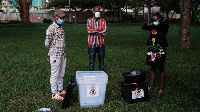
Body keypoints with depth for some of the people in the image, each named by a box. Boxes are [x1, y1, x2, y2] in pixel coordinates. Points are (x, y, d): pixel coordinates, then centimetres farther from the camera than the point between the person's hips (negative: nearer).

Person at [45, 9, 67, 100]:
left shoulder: (61, 28, 13)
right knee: (55, 75, 0)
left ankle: (60, 90, 28)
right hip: (55, 56, -8)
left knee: (61, 74, 16)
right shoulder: (51, 28, -13)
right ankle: (54, 94, 8)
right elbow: (47, 44, -10)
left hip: (63, 55, 8)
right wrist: (54, 50, 3)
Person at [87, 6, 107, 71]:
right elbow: (89, 30, -10)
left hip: (101, 44, 1)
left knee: (101, 62, 8)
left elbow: (104, 32, -9)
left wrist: (94, 32, -9)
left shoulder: (103, 21, 5)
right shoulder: (89, 20, 6)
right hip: (92, 44, -1)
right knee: (91, 62, 0)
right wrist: (99, 30, -9)